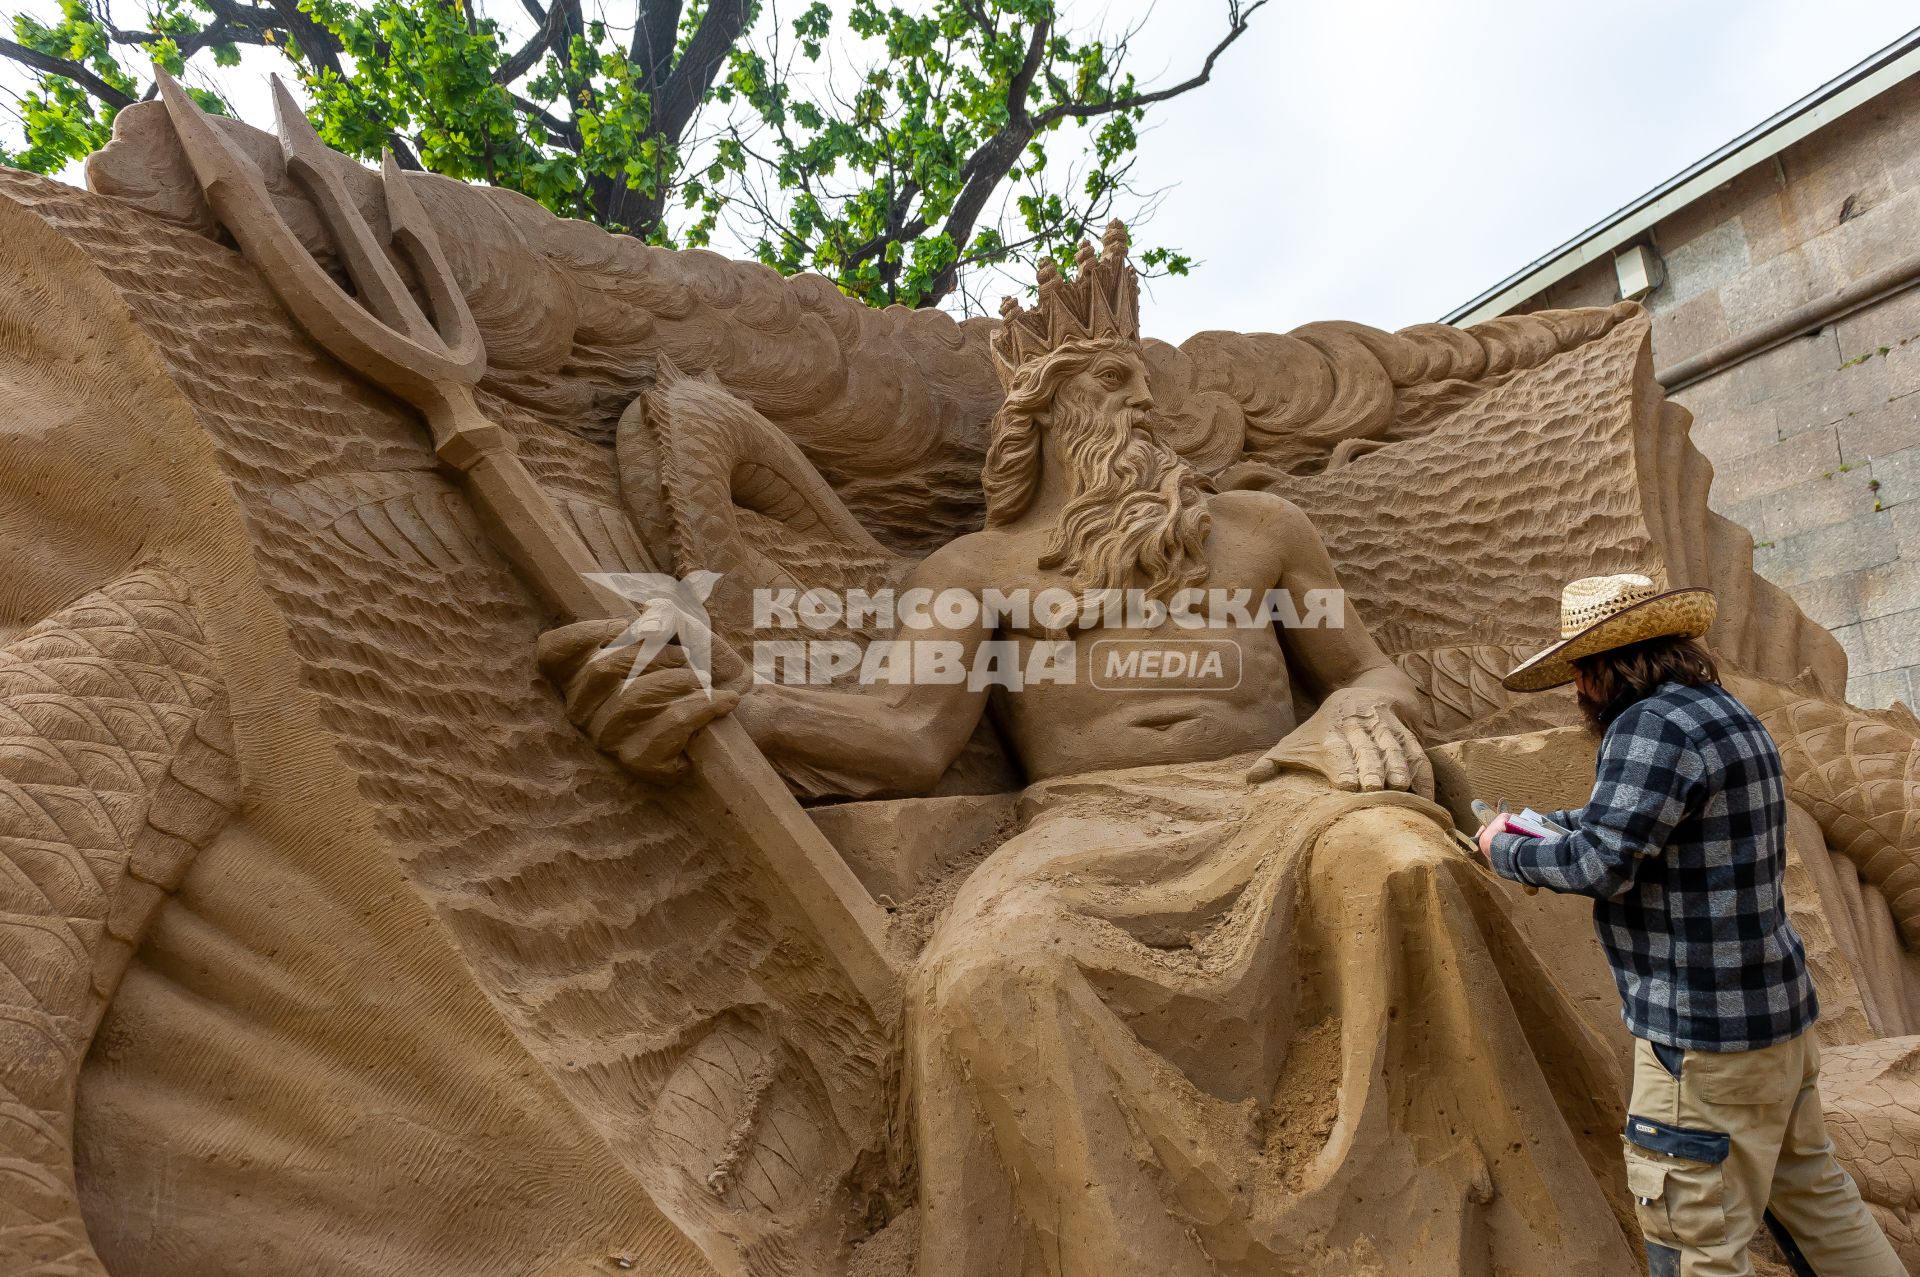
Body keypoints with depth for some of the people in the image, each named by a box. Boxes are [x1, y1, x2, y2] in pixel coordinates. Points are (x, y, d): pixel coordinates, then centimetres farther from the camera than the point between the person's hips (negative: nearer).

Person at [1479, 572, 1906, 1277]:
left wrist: (1508, 851, -8)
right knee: (1809, 1192, 25)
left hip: (1706, 1035, -10)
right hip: (1776, 1009, 10)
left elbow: (1601, 863, -24)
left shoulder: (1655, 724, -21)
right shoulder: (1727, 714, 11)